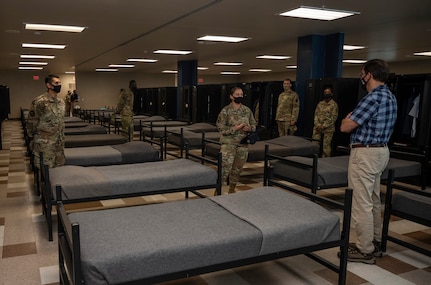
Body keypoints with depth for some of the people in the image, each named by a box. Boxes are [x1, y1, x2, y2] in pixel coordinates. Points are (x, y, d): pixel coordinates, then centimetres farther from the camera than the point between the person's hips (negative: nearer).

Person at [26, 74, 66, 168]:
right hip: (44, 144, -6)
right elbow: (31, 123, -8)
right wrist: (33, 138, -1)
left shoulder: (61, 102, 8)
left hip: (59, 143, 7)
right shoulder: (39, 102, -15)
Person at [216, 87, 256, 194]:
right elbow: (220, 127, -9)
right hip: (228, 143, -4)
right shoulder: (225, 111, -5)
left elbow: (254, 124, 15)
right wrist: (234, 129, -19)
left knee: (238, 168, 12)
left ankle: (232, 190, 27)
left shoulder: (247, 110, 8)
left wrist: (250, 128, -8)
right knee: (225, 166, -10)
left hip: (243, 144, 5)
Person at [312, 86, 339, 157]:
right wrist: (318, 125, -6)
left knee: (326, 146, -2)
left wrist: (323, 126, -13)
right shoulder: (320, 103, 13)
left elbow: (333, 117, -9)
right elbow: (316, 114, 9)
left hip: (328, 129, -4)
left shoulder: (334, 104, -3)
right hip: (317, 128, 5)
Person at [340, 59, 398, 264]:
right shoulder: (389, 96, 12)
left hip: (365, 153, -10)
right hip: (380, 151, 11)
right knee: (373, 201, 18)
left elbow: (345, 127, -18)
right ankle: (375, 242, 29)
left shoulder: (373, 98, -20)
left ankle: (365, 250, 6)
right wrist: (354, 119, 8)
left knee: (361, 203, -2)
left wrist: (347, 118, 3)